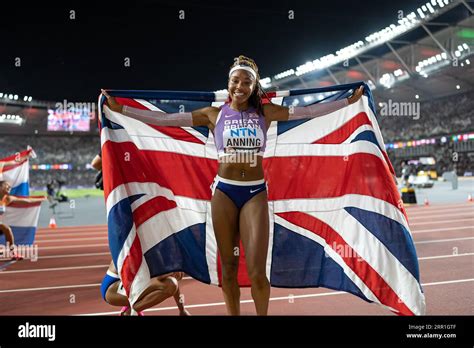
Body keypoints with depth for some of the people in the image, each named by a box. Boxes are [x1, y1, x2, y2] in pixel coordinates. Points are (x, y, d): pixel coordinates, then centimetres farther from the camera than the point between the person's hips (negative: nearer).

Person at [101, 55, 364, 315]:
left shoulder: (265, 112, 4)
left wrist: (349, 100, 4)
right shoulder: (214, 114, 2)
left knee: (257, 272, -6)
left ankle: (262, 314, 20)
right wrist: (119, 108, -2)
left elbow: (307, 111, 4)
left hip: (255, 193, 0)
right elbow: (165, 118, 0)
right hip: (224, 192, 1)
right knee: (228, 267, 8)